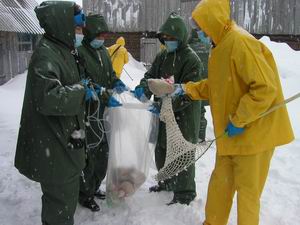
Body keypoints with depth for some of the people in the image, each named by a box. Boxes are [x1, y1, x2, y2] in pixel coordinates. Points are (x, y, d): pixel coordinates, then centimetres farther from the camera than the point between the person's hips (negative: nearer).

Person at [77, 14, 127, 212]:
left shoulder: (103, 51, 13)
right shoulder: (80, 52, -14)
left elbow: (110, 74, 20)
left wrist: (117, 83, -1)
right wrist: (106, 97, -25)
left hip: (103, 112, 8)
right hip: (87, 113, -8)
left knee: (103, 151, 17)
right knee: (89, 154, 1)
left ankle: (94, 187, 37)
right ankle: (85, 195, 20)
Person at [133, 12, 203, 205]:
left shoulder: (191, 60, -15)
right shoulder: (162, 56, 10)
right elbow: (151, 75, 9)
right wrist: (143, 88, -14)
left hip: (183, 116, -7)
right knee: (161, 150, 18)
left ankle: (185, 193, 19)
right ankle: (167, 182, 40)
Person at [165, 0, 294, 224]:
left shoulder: (240, 42, -21)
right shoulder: (223, 44, 9)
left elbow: (266, 88, -26)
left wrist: (239, 121, -21)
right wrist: (186, 89, 12)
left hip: (253, 132, -9)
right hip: (231, 133, 9)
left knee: (247, 189, 6)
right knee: (220, 182, 18)